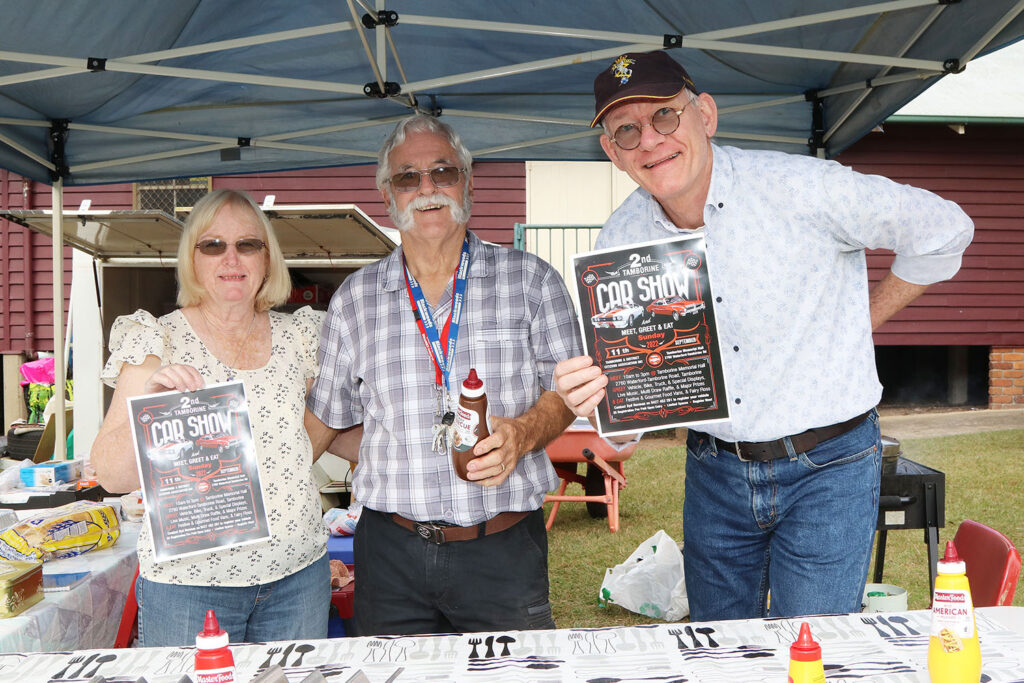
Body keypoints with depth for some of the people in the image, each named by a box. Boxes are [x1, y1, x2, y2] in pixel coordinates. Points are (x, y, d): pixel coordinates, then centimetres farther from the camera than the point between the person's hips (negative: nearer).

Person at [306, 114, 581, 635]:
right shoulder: (353, 300, 7)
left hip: (504, 552, -1)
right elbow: (324, 416, 13)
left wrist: (524, 433, -17)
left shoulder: (531, 281, 2)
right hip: (391, 550, 2)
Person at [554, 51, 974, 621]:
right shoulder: (619, 242, -5)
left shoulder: (805, 189, -17)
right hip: (715, 472, 4)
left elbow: (944, 230, -2)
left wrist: (863, 321, 2)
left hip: (826, 470, -3)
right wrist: (591, 396, -27)